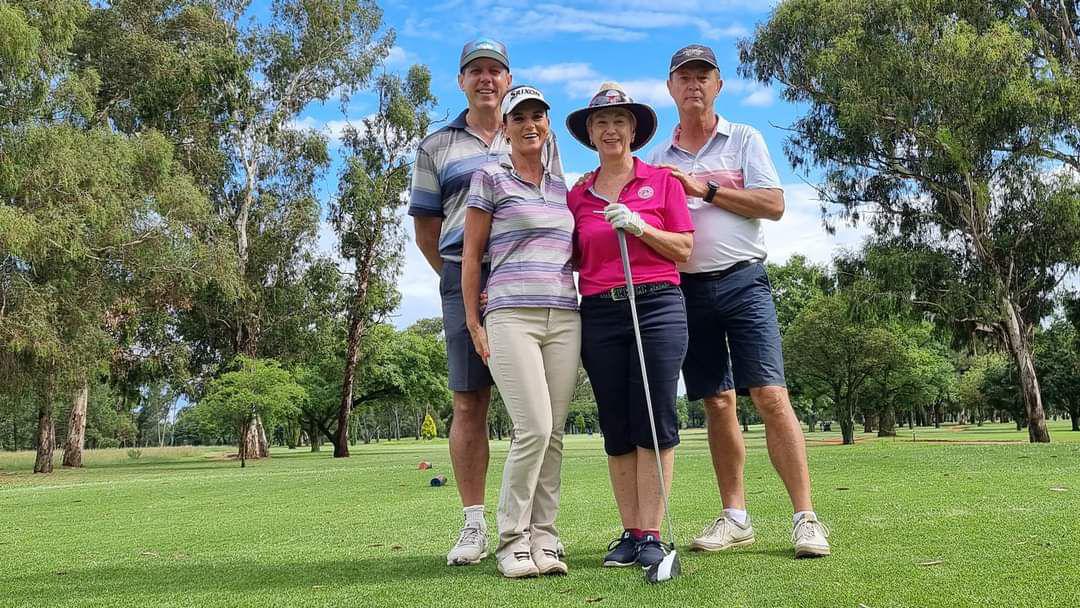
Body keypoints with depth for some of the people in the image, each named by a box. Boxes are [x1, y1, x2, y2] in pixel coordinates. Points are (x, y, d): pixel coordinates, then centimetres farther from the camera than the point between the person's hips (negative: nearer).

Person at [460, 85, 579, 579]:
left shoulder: (561, 187, 19)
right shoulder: (490, 179, 5)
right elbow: (471, 256, 3)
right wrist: (473, 322, -2)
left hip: (564, 318, 5)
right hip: (511, 316, -5)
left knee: (554, 433, 2)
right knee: (534, 428, -14)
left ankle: (543, 538, 10)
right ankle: (512, 540, 0)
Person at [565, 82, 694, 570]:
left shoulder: (662, 181, 7)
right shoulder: (577, 196, 13)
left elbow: (684, 250, 4)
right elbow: (571, 261, 15)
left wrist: (639, 226, -10)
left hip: (657, 305, -2)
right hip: (599, 313, 3)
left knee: (655, 423, -5)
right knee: (617, 429, 4)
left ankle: (650, 535, 1)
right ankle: (629, 533, 11)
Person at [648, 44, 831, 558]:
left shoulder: (744, 140, 8)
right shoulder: (658, 159, 16)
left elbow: (773, 204, -4)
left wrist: (705, 189, -10)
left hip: (741, 280, -3)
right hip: (685, 288, 3)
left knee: (770, 396, -12)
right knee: (717, 404, 6)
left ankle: (806, 519, -8)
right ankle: (735, 518, 15)